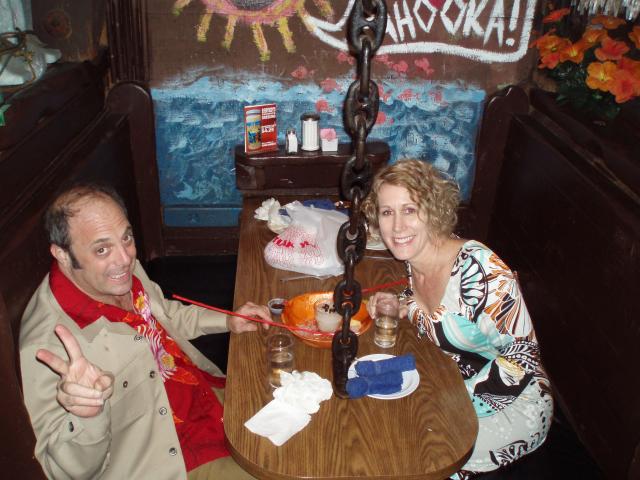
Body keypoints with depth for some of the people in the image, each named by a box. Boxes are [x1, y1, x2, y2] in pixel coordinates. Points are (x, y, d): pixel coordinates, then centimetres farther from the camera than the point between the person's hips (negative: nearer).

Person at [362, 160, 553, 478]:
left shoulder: (479, 269, -30)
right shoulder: (413, 259, -7)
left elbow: (523, 359, -24)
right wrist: (402, 306, -9)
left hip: (512, 406, -6)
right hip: (452, 386, 7)